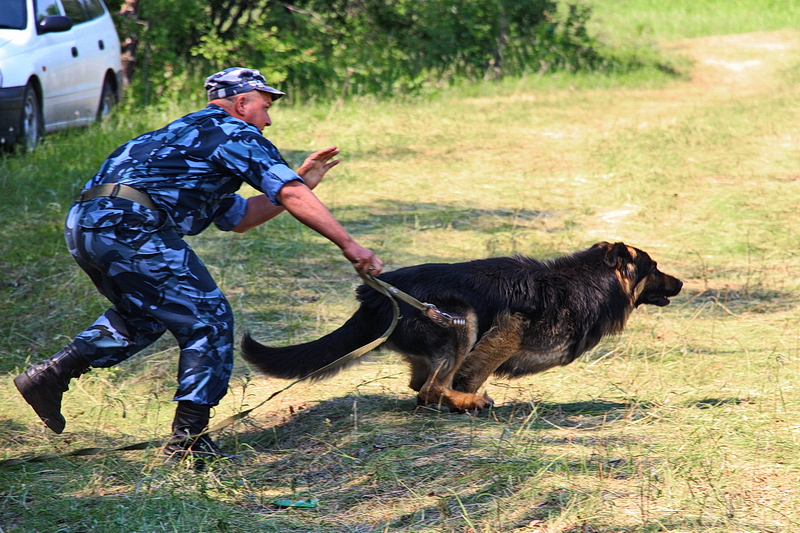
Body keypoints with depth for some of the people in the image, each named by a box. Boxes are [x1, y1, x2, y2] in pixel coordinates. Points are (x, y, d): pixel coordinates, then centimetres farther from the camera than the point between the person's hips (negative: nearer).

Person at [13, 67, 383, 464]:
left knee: (144, 314, 30)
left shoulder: (191, 133, 34)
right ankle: (188, 437, 0)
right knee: (207, 320, 1)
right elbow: (291, 196, -5)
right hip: (129, 225, -9)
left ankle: (51, 374, 21)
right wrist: (349, 245, -4)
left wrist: (301, 180, 37)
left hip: (81, 223, 9)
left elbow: (237, 218, 39)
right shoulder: (236, 134, 7)